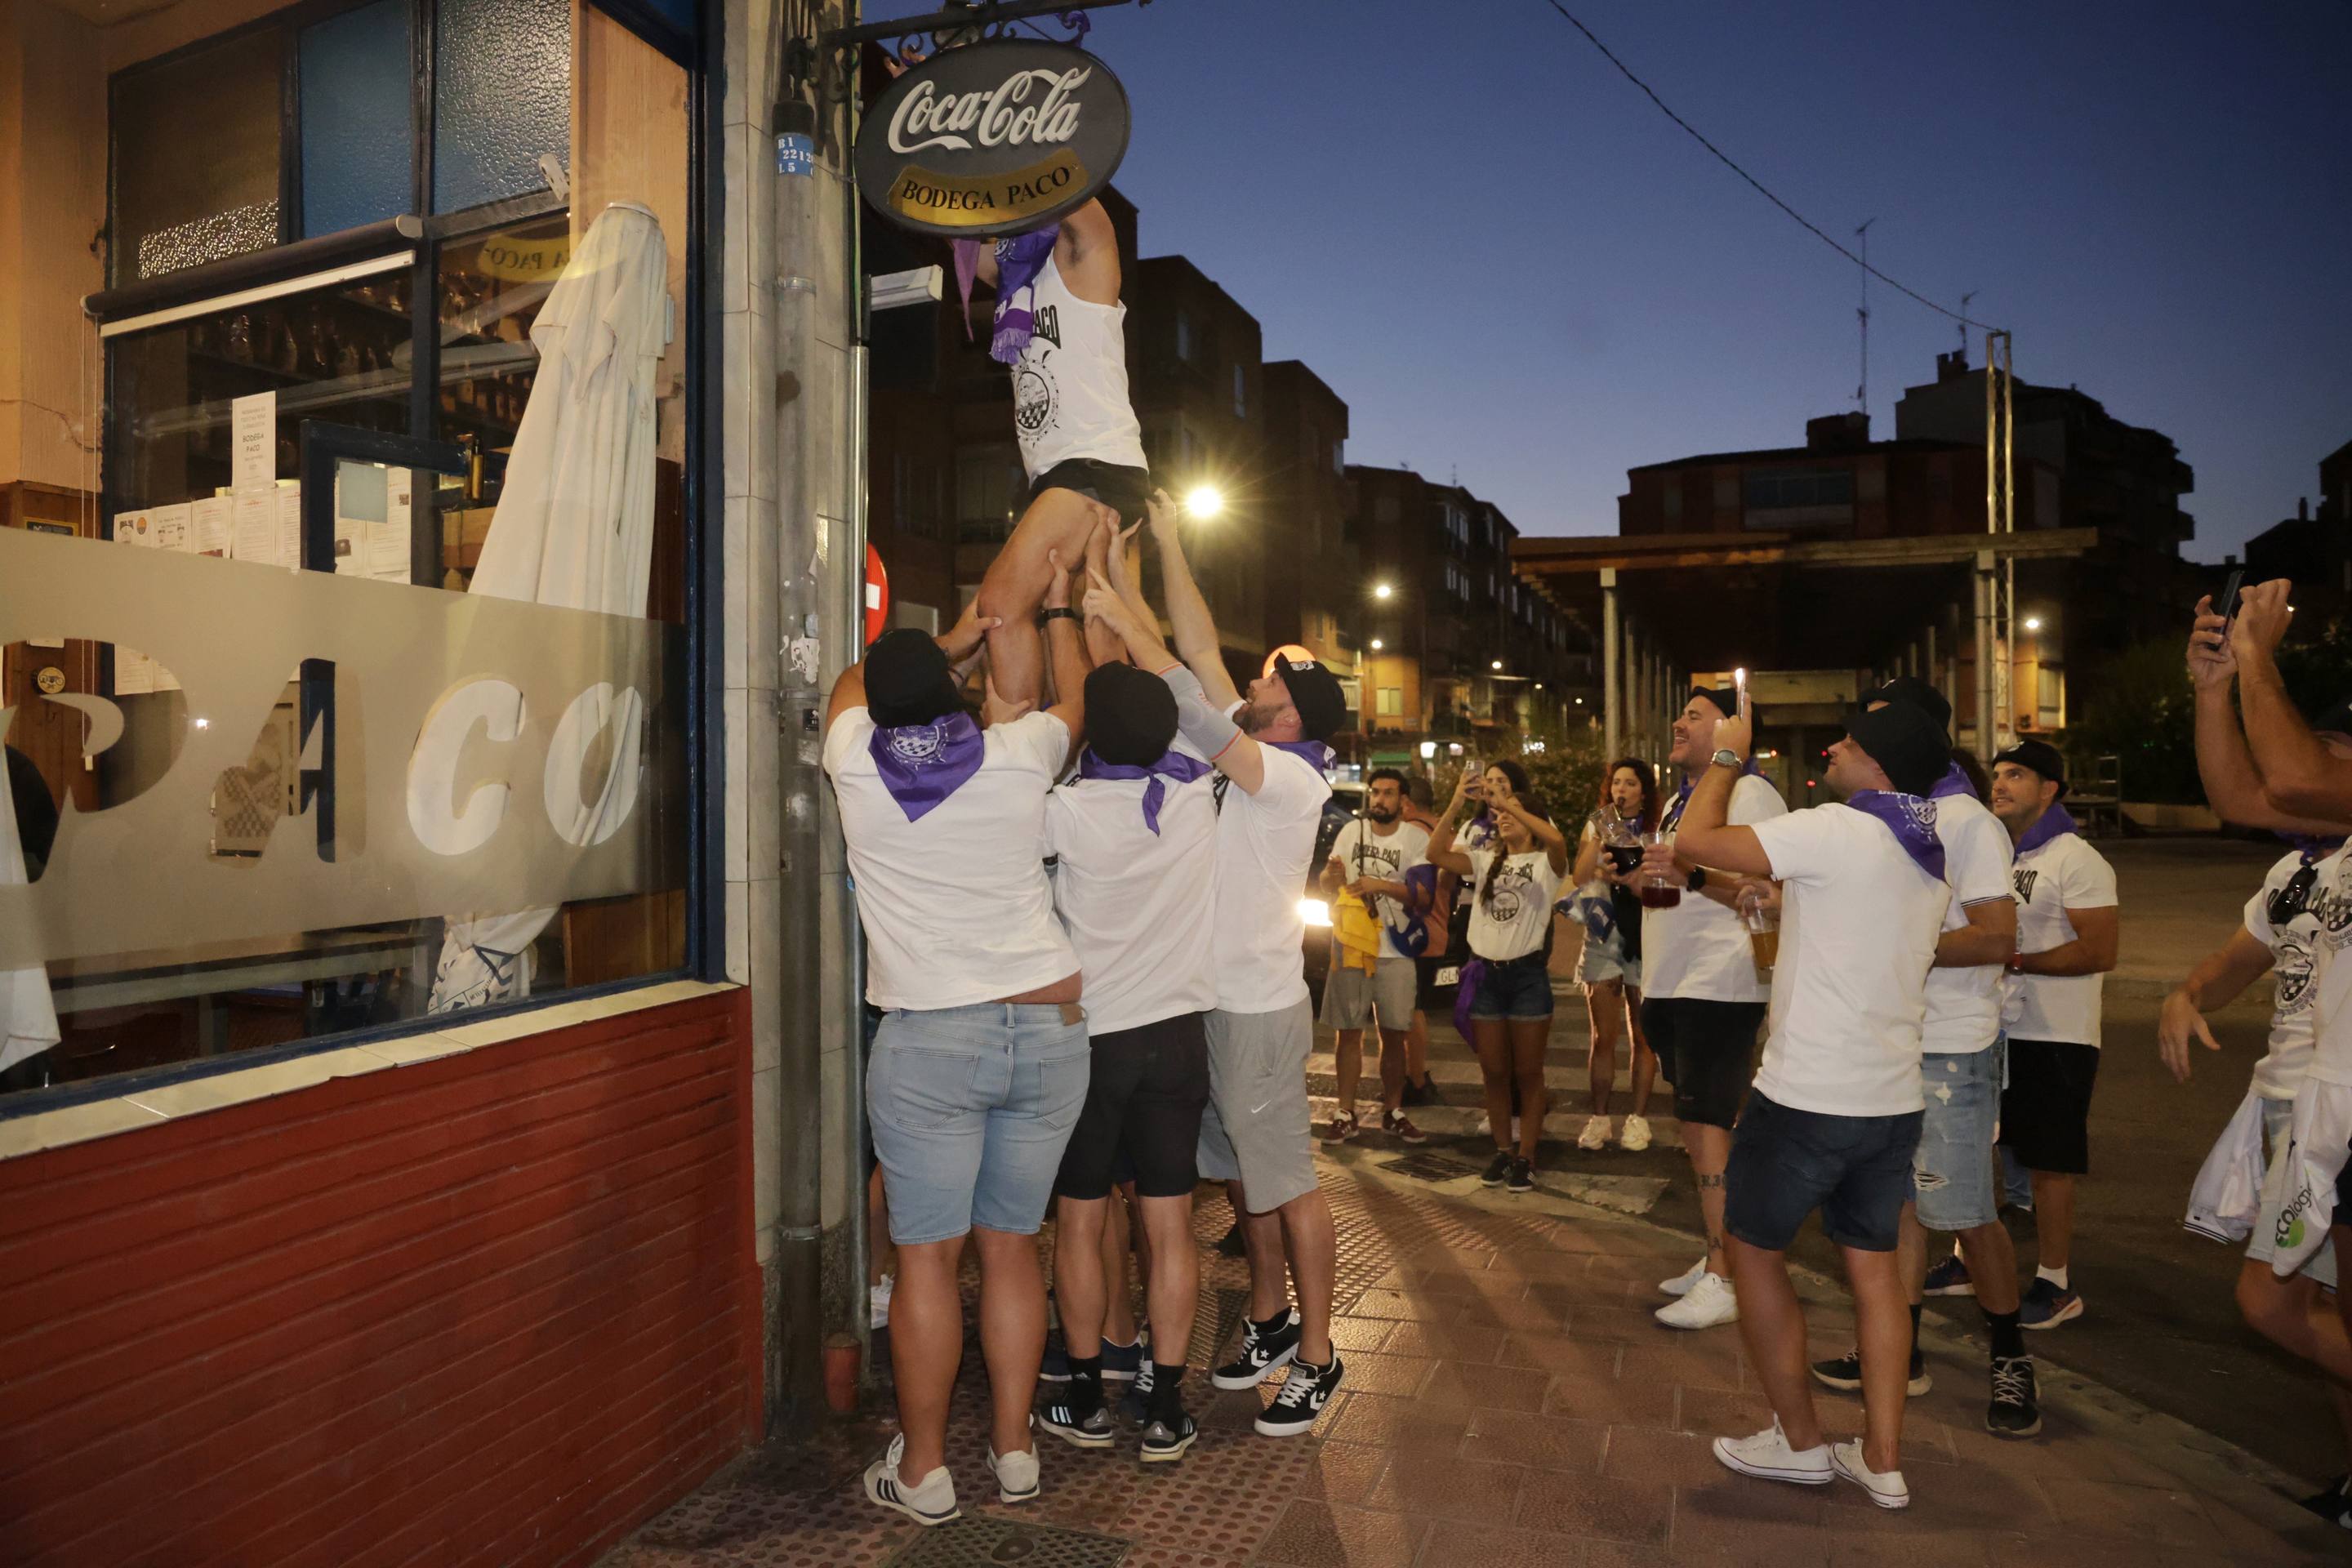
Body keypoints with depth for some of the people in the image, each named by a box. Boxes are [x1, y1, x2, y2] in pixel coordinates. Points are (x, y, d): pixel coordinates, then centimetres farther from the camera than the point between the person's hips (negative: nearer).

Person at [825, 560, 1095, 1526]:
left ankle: (922, 1470, 17)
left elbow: (853, 680, 25)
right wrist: (1056, 612, 38)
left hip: (929, 1039, -2)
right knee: (1011, 1246, 12)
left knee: (927, 1257, 6)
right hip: (1051, 1026, 3)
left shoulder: (855, 761, 1)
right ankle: (1013, 1451, 23)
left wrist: (959, 639, 35)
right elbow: (1074, 703, 25)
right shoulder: (1017, 756, 1)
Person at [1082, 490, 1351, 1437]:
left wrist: (1126, 625, -25)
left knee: (1286, 1183, 1)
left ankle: (1316, 1357, 13)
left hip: (1257, 1011, -8)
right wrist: (1165, 546, 5)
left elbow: (1200, 717, -29)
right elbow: (1201, 650, 5)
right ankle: (1271, 1322, 32)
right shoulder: (1248, 751, 6)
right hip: (1212, 999, 9)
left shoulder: (1291, 775, -16)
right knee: (1242, 1178, 17)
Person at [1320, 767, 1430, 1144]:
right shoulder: (1351, 831, 5)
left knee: (1393, 1035, 6)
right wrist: (1332, 877, -17)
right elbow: (1326, 887, 6)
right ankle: (1345, 1115, 9)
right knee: (1349, 1033, 4)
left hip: (1394, 952, -1)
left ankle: (1393, 1113, 17)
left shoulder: (1416, 838, -4)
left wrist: (1380, 885, -25)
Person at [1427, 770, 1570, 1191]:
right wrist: (1456, 805, -12)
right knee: (1493, 1072, 10)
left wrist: (1509, 803, -24)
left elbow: (1556, 839, -25)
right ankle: (1502, 1150, 23)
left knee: (1527, 1072, 5)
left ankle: (1526, 1156, 13)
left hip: (1527, 974, -4)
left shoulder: (1544, 863, -1)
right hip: (1485, 974, 4)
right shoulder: (1485, 861, 12)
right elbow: (1436, 853, -3)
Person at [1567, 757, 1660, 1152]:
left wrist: (1627, 878, -21)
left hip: (1643, 940, -2)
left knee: (1642, 1036, 4)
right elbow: (1579, 877, -2)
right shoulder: (1596, 826, 10)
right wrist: (1599, 839, -10)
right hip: (1602, 939, 2)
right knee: (1602, 1037, 4)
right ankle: (1598, 1118, 11)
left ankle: (1638, 1118, 12)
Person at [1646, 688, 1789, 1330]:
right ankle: (1716, 1257, 22)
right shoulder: (1678, 801, 18)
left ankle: (1724, 1283, -5)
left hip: (1718, 986, -9)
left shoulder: (1750, 795, -10)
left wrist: (1692, 876, -33)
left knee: (1707, 1125, -10)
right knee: (1694, 1125, 12)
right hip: (1672, 986, 9)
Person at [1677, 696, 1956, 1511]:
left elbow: (1695, 839, -17)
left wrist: (1727, 756, -2)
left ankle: (1800, 1442, 19)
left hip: (1807, 1098, -8)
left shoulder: (1835, 830, -17)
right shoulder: (1931, 860, 11)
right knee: (1874, 1263, 16)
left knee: (1753, 1249, 10)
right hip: (1894, 1098, 8)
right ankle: (1882, 1459, 21)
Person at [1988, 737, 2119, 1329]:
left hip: (2052, 1037, -8)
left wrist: (2016, 960, -23)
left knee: (2048, 1162, 1)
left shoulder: (2076, 860, -11)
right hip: (1989, 1028, 8)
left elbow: (2100, 951, -19)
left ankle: (2056, 1285, 14)